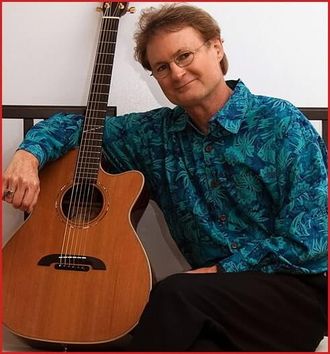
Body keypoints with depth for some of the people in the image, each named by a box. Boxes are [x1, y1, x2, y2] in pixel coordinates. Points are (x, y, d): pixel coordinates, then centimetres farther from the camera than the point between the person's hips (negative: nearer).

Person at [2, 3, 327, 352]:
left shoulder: (279, 122, -7)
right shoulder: (157, 133, 8)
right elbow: (75, 123, 17)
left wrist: (217, 270, -10)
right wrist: (29, 153, -4)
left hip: (298, 288, -2)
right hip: (219, 293, 3)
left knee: (175, 294, -30)